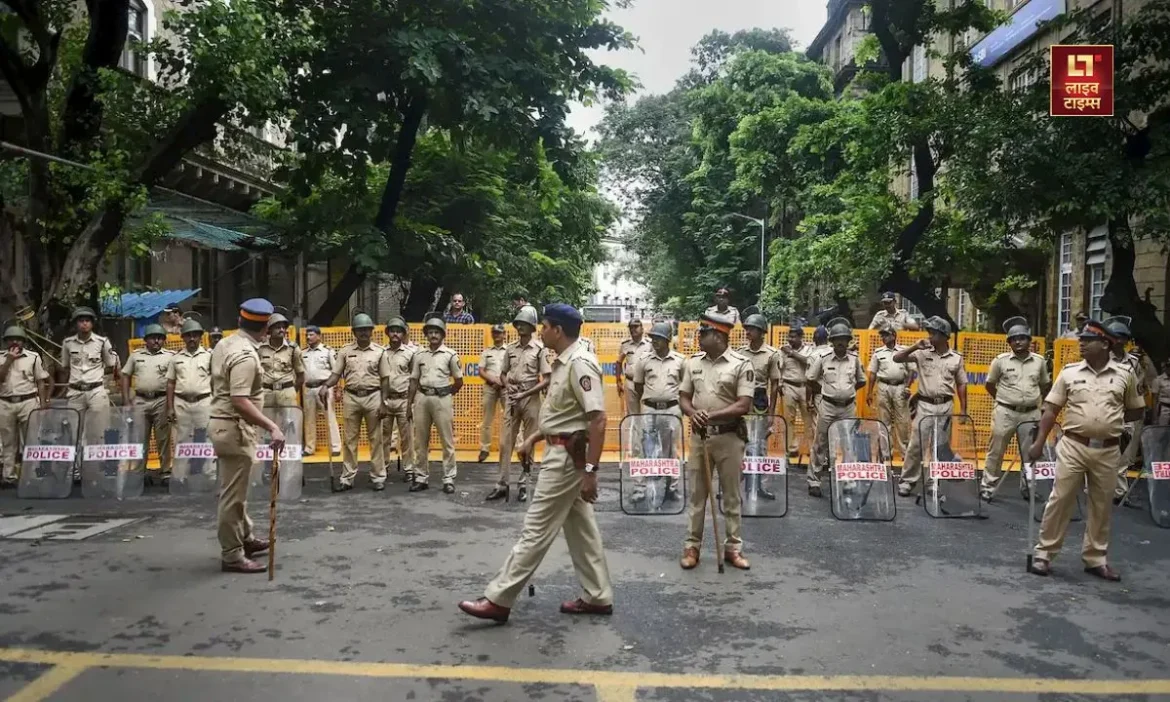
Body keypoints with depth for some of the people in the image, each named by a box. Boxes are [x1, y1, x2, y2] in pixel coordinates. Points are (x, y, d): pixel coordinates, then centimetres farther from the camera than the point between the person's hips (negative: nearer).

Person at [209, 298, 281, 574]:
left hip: (222, 422, 10)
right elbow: (240, 401, -31)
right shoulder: (246, 355, -22)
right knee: (233, 494, -1)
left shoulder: (224, 344, 8)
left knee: (236, 490, 22)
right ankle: (232, 555, 7)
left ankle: (245, 539, 36)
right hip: (235, 429, -10)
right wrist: (272, 427, -35)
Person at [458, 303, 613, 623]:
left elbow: (598, 420, -25)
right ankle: (598, 597, 23)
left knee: (536, 529, -4)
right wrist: (533, 438, 19)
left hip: (568, 456, -11)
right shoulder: (564, 362, 12)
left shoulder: (580, 364, -20)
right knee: (580, 527, 14)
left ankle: (498, 600, 2)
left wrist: (590, 471, -27)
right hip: (562, 453, 11)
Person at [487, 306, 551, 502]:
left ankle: (523, 484, 11)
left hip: (531, 399, -4)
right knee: (505, 442, 3)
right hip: (512, 400, 4)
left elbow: (546, 380, -9)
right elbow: (503, 373, 18)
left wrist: (525, 394, -14)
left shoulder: (539, 349, -7)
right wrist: (508, 388, -2)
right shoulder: (510, 348, 7)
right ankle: (502, 484, 8)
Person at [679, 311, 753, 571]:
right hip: (699, 435, 4)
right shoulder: (692, 362, 5)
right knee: (696, 493, 8)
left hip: (729, 437, -3)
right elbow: (684, 397, 9)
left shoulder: (741, 365, -9)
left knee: (731, 494, 7)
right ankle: (692, 546, 17)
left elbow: (743, 406, -15)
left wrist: (712, 415, -23)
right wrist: (692, 413, -14)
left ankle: (733, 547, 18)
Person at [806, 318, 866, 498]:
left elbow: (862, 381, 14)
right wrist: (822, 391, 5)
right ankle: (814, 480, 8)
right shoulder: (823, 359, -5)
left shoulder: (854, 359, 1)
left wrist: (848, 390, 7)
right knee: (822, 444, 2)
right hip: (828, 407, -2)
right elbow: (811, 379, 7)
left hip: (849, 407, 2)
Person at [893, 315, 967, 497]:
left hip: (945, 406, 1)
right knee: (916, 444, -2)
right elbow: (897, 358, -7)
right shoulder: (922, 353, -1)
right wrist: (916, 346, -18)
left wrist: (963, 409, 5)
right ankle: (908, 480, 5)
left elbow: (961, 384, 8)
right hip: (925, 405, -1)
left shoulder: (956, 358, 3)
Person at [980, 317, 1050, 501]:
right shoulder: (1001, 360, -3)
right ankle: (987, 486, 8)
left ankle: (1028, 487, 23)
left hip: (1032, 413, 3)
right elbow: (990, 384, 9)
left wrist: (1038, 401, 10)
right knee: (996, 450, 0)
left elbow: (1045, 385, 18)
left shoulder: (1039, 361, 4)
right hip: (1005, 412, -2)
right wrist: (1003, 400, 6)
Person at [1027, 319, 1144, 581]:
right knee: (1060, 500, 0)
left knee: (1101, 506, 10)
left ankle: (1096, 559, 22)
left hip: (1108, 451, 1)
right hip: (1073, 447, -1)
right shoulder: (1069, 372, 0)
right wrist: (1039, 443, -5)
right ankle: (1044, 553, 8)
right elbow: (1051, 409, 1)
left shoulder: (1124, 375, 1)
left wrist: (1111, 421, 1)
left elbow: (1136, 410, 14)